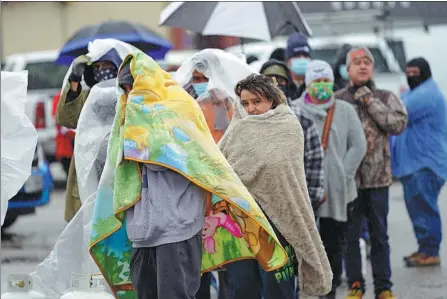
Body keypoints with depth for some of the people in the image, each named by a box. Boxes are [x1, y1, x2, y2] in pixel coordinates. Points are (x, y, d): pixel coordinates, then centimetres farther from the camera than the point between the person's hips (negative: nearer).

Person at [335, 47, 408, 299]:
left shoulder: (386, 98, 5)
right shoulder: (337, 100, 1)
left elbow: (398, 124, -11)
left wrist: (369, 100, -11)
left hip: (378, 177, 1)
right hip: (348, 178, -1)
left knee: (380, 235, 8)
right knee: (350, 234, 5)